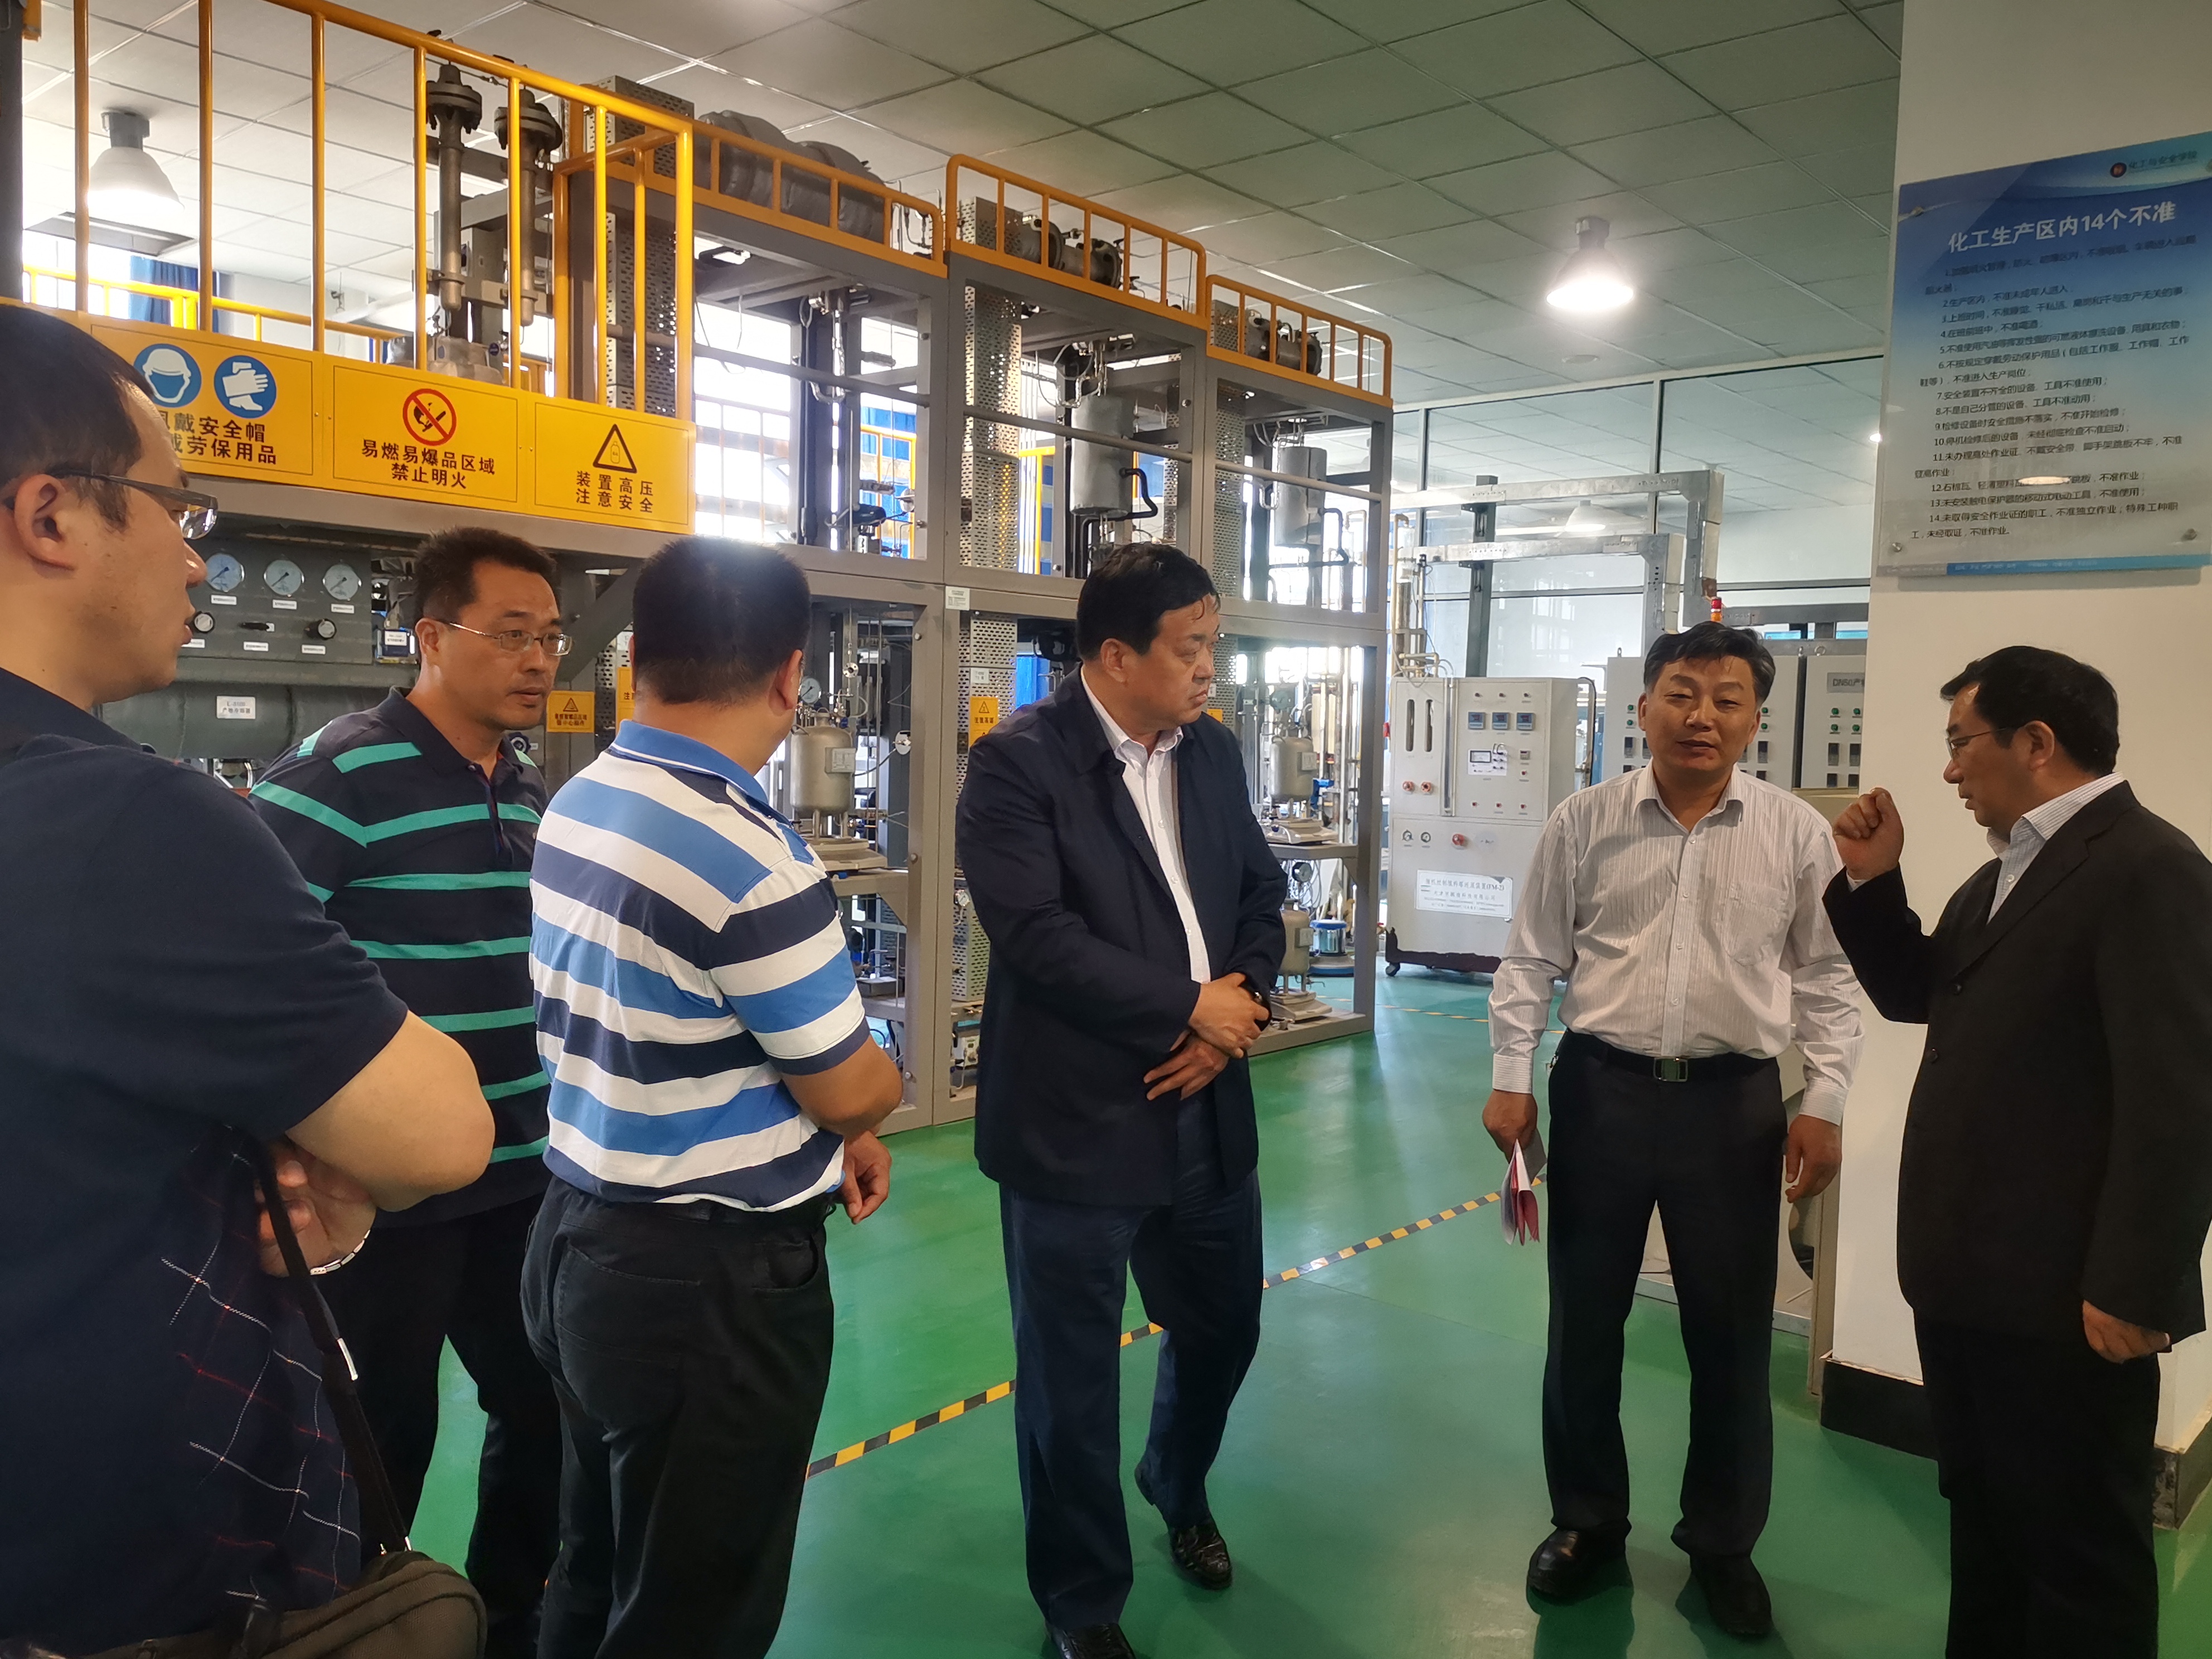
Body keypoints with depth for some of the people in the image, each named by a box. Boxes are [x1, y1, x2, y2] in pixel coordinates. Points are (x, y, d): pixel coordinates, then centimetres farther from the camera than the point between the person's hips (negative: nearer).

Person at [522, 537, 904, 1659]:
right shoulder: (748, 857, -25)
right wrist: (867, 1094, 9)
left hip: (583, 1239, 9)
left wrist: (823, 1134, 8)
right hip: (710, 1280, -8)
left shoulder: (574, 811, 3)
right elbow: (853, 1091, -14)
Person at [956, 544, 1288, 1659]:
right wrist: (1191, 1008, -16)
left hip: (1206, 1108, 6)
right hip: (1075, 1122, -6)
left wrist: (1242, 1005, -9)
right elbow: (1036, 934, -23)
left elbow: (1260, 892, 11)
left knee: (1222, 1327, 22)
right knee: (1071, 1378, 9)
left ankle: (1178, 1488, 53)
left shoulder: (1213, 751, 7)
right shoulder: (1018, 762, -14)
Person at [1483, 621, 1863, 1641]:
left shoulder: (1797, 833, 0)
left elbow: (1825, 979, 5)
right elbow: (1533, 960, 3)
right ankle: (1587, 1520, 33)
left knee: (1732, 1334, 11)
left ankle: (1723, 1543, 32)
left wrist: (1825, 1105, -1)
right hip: (1600, 1091, 0)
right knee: (1583, 1320, 12)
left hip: (1735, 1104, 0)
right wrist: (1511, 1081, -3)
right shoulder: (1584, 821, 0)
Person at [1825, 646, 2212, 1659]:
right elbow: (1915, 995, 22)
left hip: (2064, 1297, -9)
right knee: (1983, 1519, 22)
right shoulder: (2006, 872, 14)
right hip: (1968, 1278, 9)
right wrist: (1873, 884, 6)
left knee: (2077, 1547, 8)